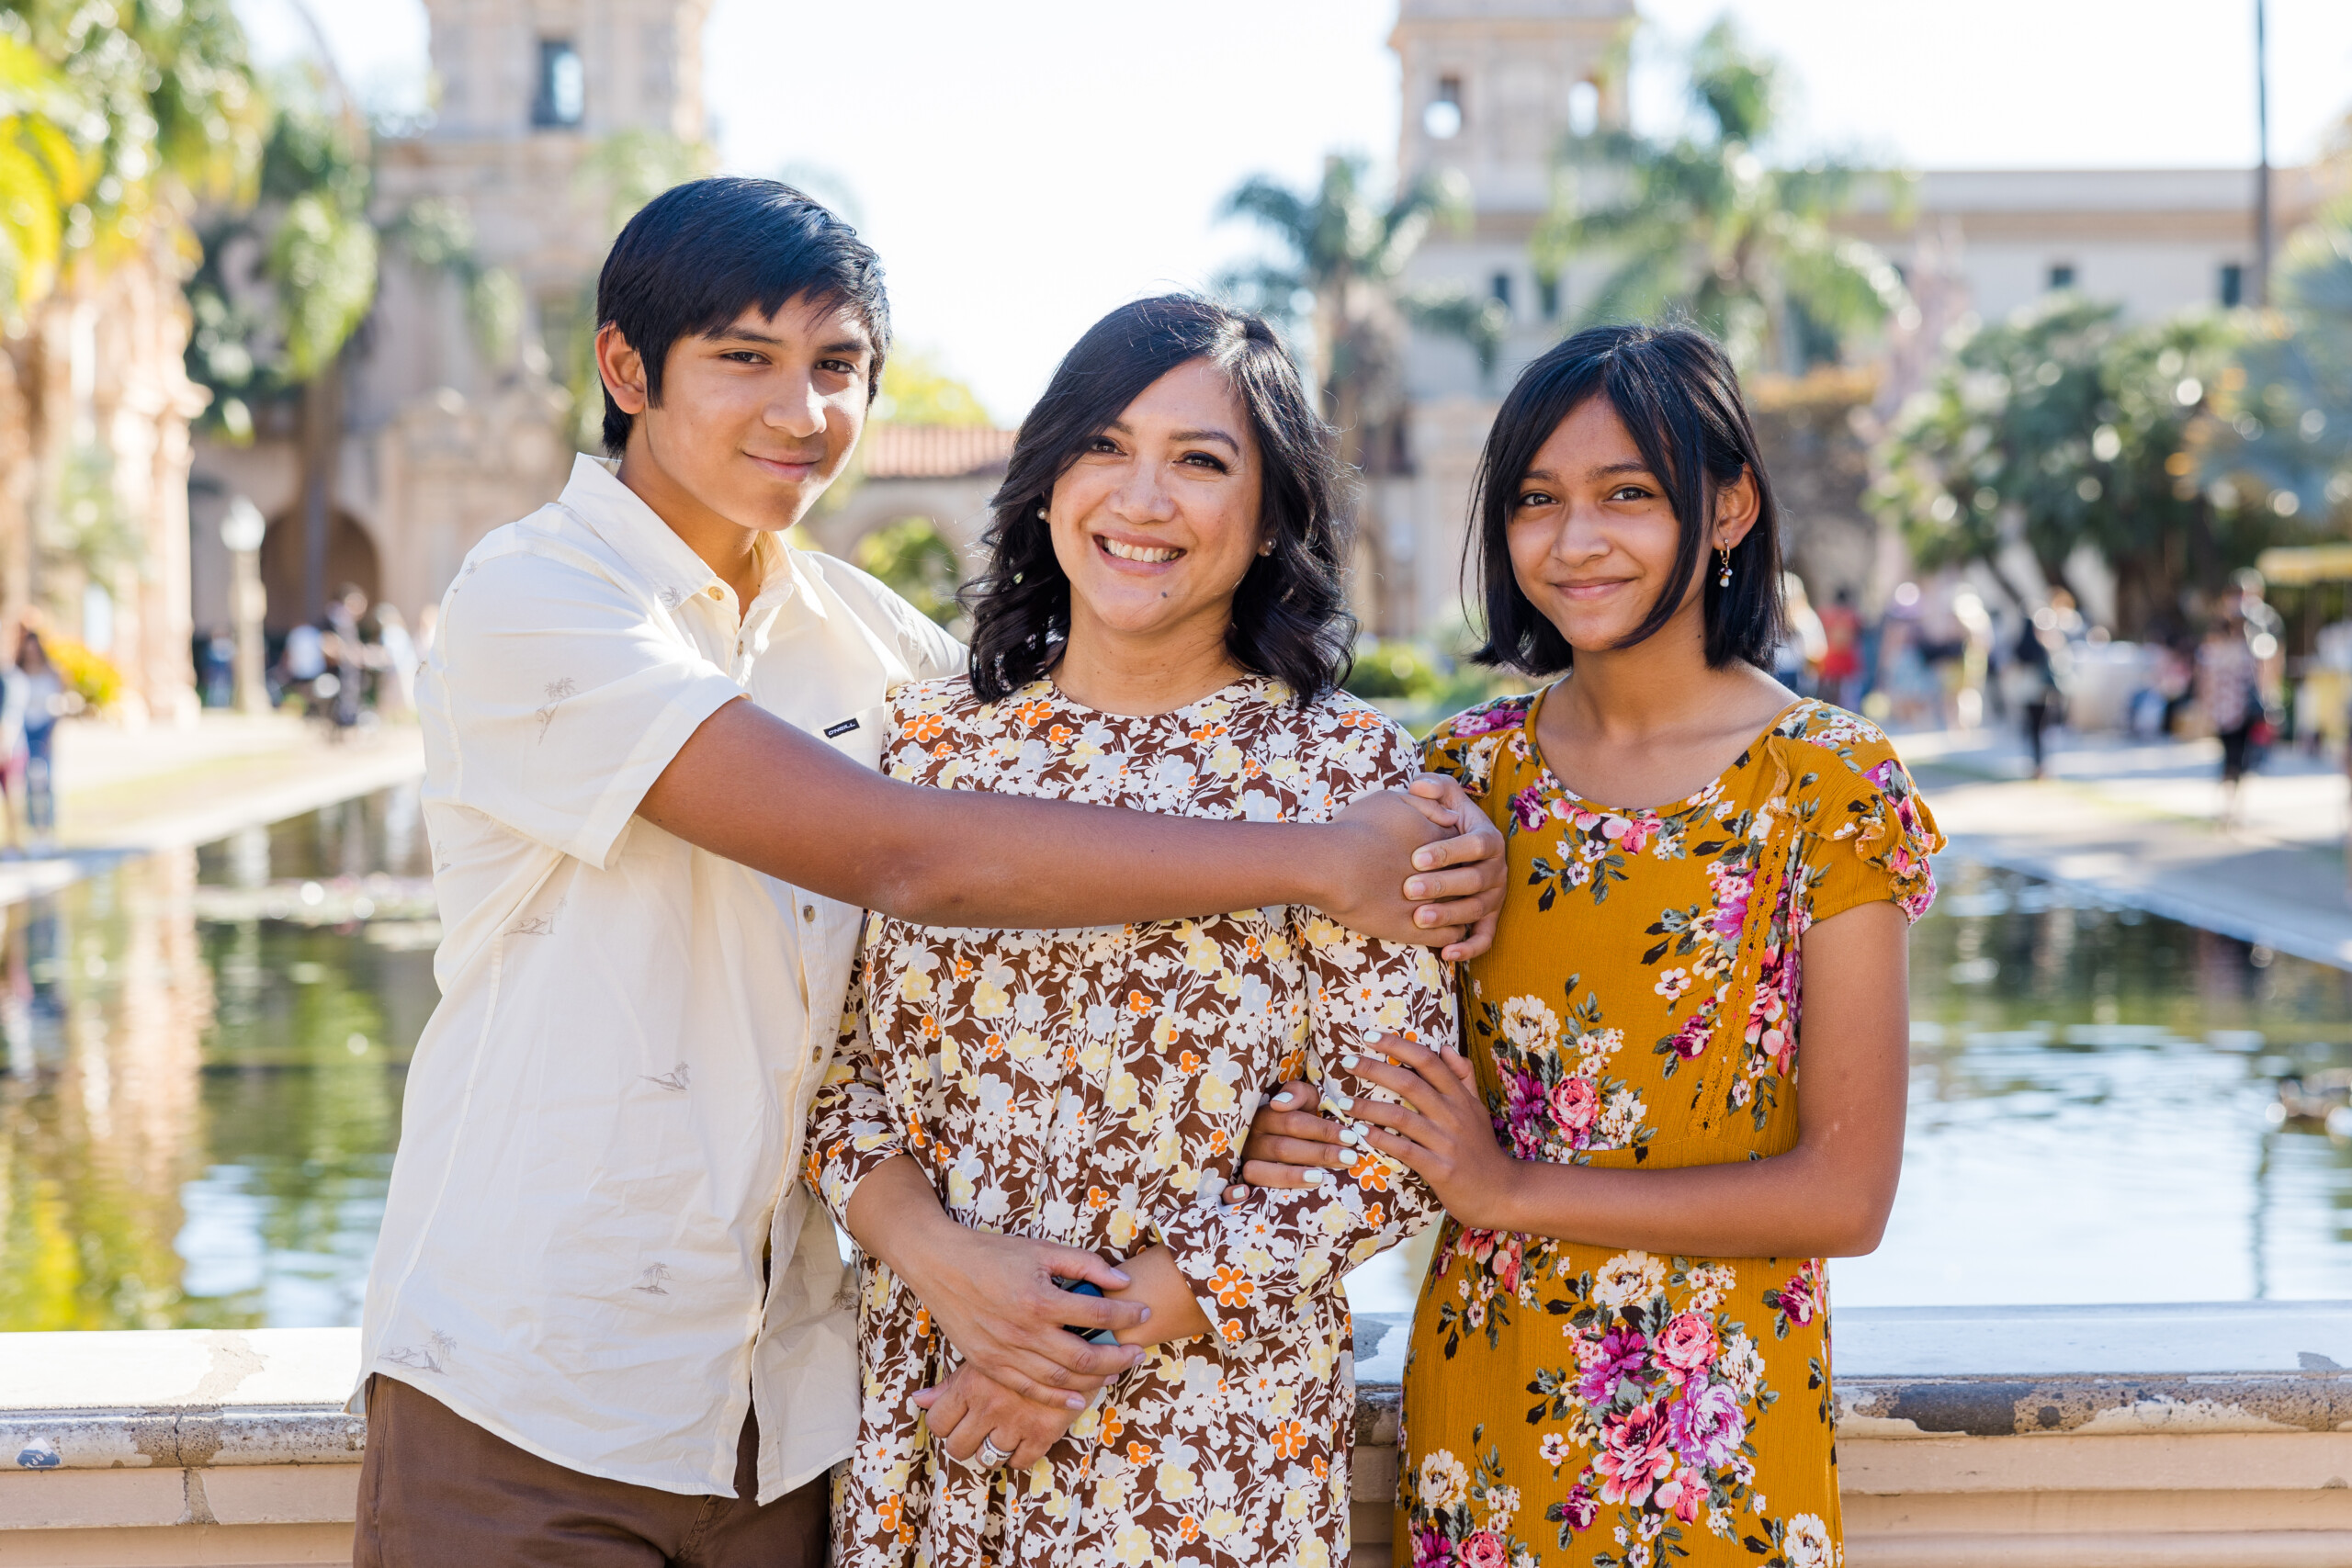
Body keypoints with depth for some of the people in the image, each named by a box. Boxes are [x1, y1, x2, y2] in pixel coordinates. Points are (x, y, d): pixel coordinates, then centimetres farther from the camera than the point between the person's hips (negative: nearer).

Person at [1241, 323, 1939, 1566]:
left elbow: (1845, 1193, -13)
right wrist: (1305, 1139, -12)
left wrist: (1517, 1189, -17)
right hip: (1480, 1393, 4)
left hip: (1715, 1424, -3)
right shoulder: (1468, 769, 2)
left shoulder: (1828, 785, -10)